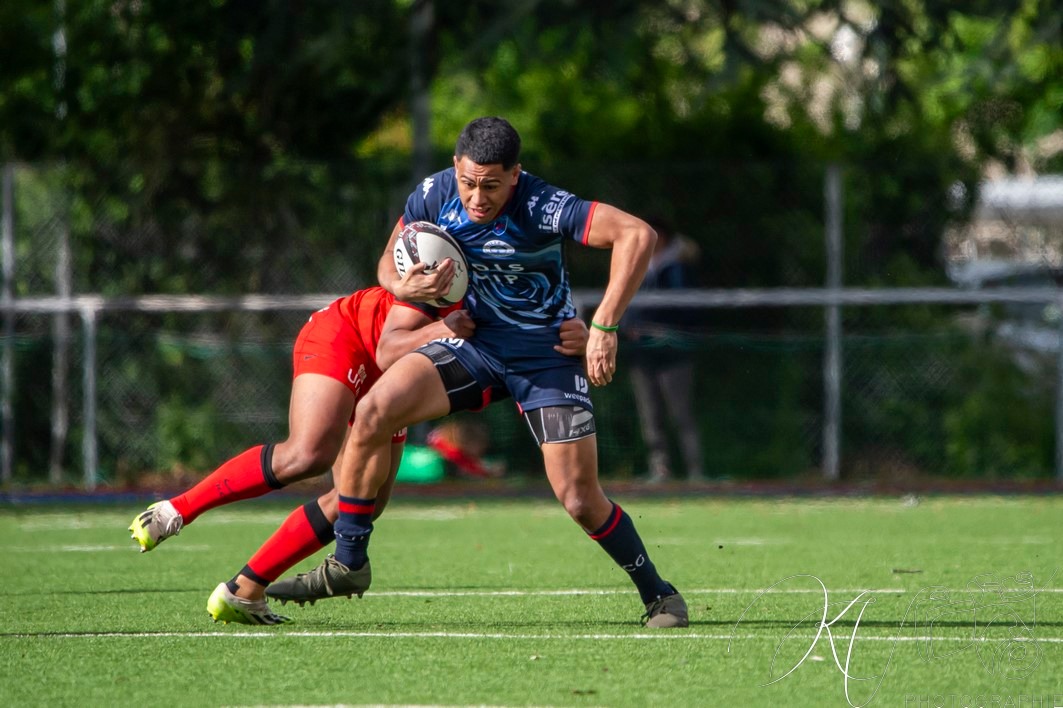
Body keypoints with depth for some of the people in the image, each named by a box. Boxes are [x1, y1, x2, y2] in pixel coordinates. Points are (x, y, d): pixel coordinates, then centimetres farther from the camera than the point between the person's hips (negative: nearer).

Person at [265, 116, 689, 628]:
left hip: (547, 354, -4)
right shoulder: (435, 194, -10)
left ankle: (658, 595, 14)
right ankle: (348, 565, -6)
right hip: (476, 341, 4)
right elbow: (389, 264, 5)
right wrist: (408, 287, -21)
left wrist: (604, 327, -35)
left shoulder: (542, 208, -25)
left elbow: (637, 235, -32)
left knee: (580, 499, -11)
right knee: (374, 411, -18)